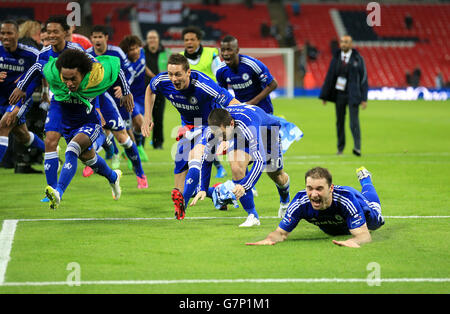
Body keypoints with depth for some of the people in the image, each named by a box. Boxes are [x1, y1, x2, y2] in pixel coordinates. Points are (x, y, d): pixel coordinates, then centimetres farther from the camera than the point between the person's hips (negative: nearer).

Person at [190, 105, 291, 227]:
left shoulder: (248, 126, -49)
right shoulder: (215, 128, -33)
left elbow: (260, 160, -51)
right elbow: (206, 160, -17)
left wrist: (244, 186, -62)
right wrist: (203, 189, -23)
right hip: (239, 137, 3)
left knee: (275, 174, 15)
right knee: (236, 168, -26)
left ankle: (285, 202, 51)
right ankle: (252, 216, -15)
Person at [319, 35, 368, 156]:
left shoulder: (358, 59, -1)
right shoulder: (336, 58, 7)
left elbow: (363, 78, -1)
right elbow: (329, 76, 10)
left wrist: (364, 98, -6)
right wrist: (325, 96, 7)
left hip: (353, 95, -3)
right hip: (339, 94, 3)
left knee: (354, 122, -13)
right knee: (340, 121, 9)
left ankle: (357, 147, -19)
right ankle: (340, 148, 19)